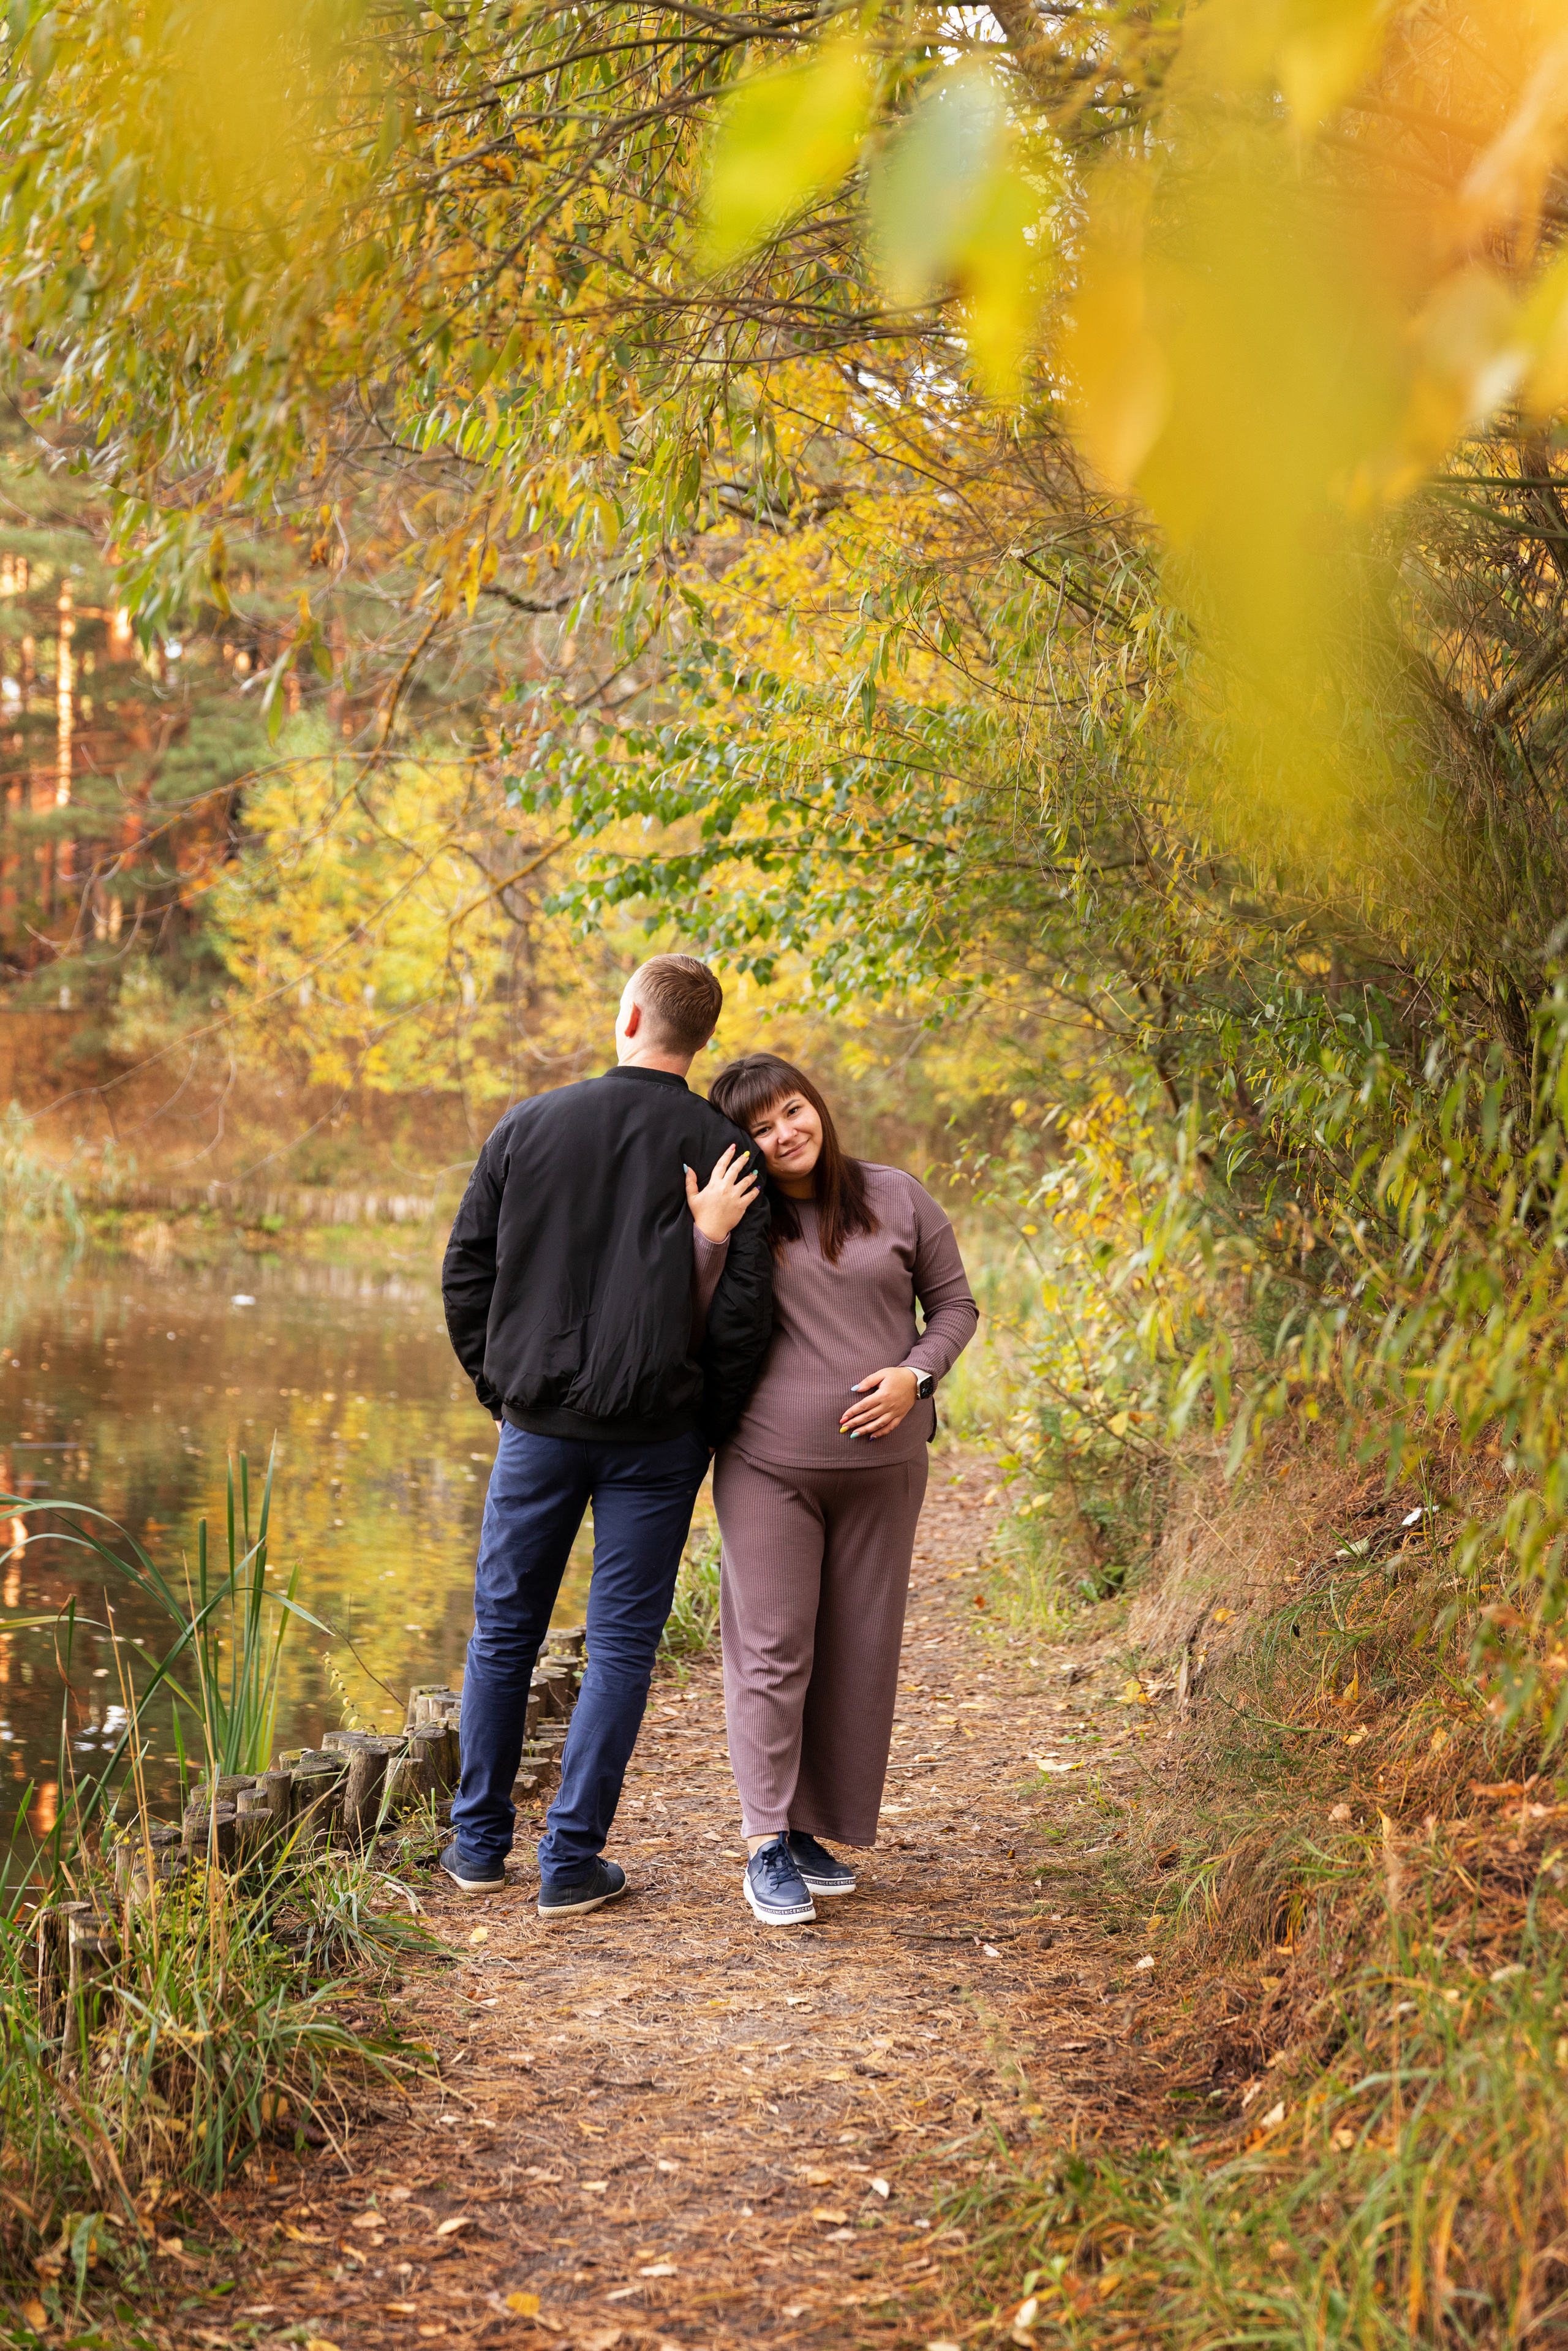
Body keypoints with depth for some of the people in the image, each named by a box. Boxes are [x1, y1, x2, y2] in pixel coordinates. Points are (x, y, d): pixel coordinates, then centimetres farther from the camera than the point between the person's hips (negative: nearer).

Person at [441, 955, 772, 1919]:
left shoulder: (529, 1126, 1)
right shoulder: (722, 1148, -4)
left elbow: (466, 1274, 3)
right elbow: (742, 1307, -8)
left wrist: (500, 1389, 13)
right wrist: (710, 1432, 4)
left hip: (538, 1423, 2)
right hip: (655, 1434, -2)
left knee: (504, 1630, 14)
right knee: (622, 1643, 5)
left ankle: (480, 1845, 22)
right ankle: (572, 1862, 6)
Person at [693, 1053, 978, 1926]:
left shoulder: (897, 1199, 4)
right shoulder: (737, 1219, 2)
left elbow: (954, 1304, 10)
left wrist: (913, 1375, -8)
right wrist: (710, 1237, -17)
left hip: (882, 1463, 2)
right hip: (768, 1465, -2)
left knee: (860, 1652, 6)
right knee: (772, 1646, -5)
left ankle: (814, 1831, 17)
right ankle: (768, 1846, -1)